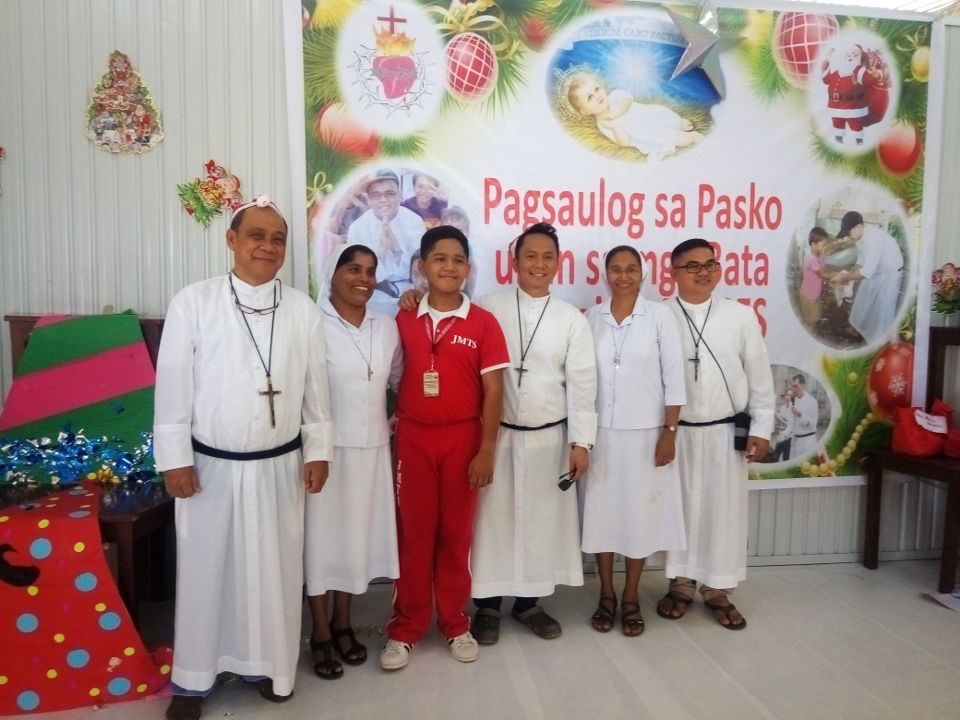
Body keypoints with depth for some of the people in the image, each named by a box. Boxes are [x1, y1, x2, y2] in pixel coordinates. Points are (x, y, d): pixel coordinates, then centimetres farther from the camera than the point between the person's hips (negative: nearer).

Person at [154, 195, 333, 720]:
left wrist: (317, 451, 4)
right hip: (210, 464, -2)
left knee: (274, 569, 13)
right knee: (204, 569, 10)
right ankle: (193, 678, 30)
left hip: (279, 465, 2)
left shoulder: (303, 309, 0)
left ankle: (265, 664, 34)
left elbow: (316, 386, 4)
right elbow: (173, 385, -5)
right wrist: (174, 458, -7)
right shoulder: (193, 302, -7)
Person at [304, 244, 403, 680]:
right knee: (322, 536, 6)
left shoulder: (387, 327, 6)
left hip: (371, 448, 5)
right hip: (325, 447, -4)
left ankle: (343, 624, 32)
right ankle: (320, 634, 23)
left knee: (357, 534, 14)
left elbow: (399, 378, 18)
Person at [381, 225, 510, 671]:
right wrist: (390, 435, 3)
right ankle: (405, 627, 22)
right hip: (413, 439, 1)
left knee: (456, 533, 10)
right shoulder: (403, 321, 3)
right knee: (413, 533, 8)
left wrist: (486, 449, -8)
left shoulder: (483, 323, -3)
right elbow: (393, 379, 8)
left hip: (462, 439, -1)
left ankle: (456, 624, 27)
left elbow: (492, 391, -4)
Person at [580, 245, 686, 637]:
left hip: (644, 431, -2)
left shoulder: (659, 314, -3)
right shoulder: (591, 318, 3)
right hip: (600, 430, 2)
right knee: (601, 511, 8)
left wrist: (669, 432, -8)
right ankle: (606, 595, 24)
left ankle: (631, 598, 23)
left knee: (640, 512, 7)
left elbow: (674, 376, -4)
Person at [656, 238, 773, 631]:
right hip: (676, 432, -1)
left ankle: (718, 590, 24)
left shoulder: (741, 316, 1)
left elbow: (759, 376, 4)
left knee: (724, 509, 8)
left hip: (726, 432, 1)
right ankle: (681, 584, 26)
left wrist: (761, 428, 1)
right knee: (679, 507, 10)